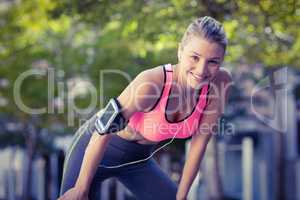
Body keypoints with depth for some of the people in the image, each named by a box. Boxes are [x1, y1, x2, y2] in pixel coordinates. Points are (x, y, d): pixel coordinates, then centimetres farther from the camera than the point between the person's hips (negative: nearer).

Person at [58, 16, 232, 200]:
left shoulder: (219, 83, -21)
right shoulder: (151, 82, -35)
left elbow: (199, 143, -9)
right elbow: (103, 134, -25)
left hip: (139, 158, 5)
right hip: (94, 150, -5)